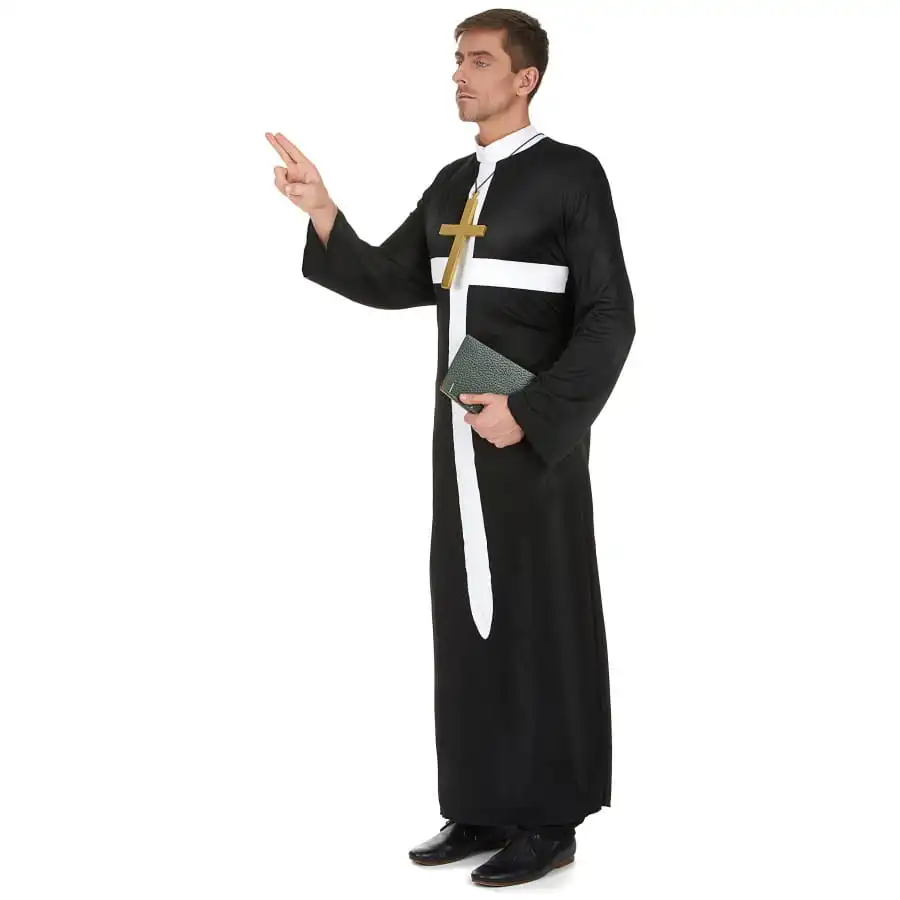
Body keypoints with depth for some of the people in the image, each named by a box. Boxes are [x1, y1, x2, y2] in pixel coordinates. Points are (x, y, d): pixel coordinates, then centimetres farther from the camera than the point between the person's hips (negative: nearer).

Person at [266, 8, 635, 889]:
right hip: (463, 428, 8)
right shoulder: (455, 183, 14)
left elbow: (608, 319, -14)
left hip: (535, 431, -8)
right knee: (469, 613, 9)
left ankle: (551, 820, 8)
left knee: (540, 618, -2)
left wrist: (529, 412, -22)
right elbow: (387, 284, 10)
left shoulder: (573, 172, -10)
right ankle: (487, 807, 18)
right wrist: (320, 209, -3)